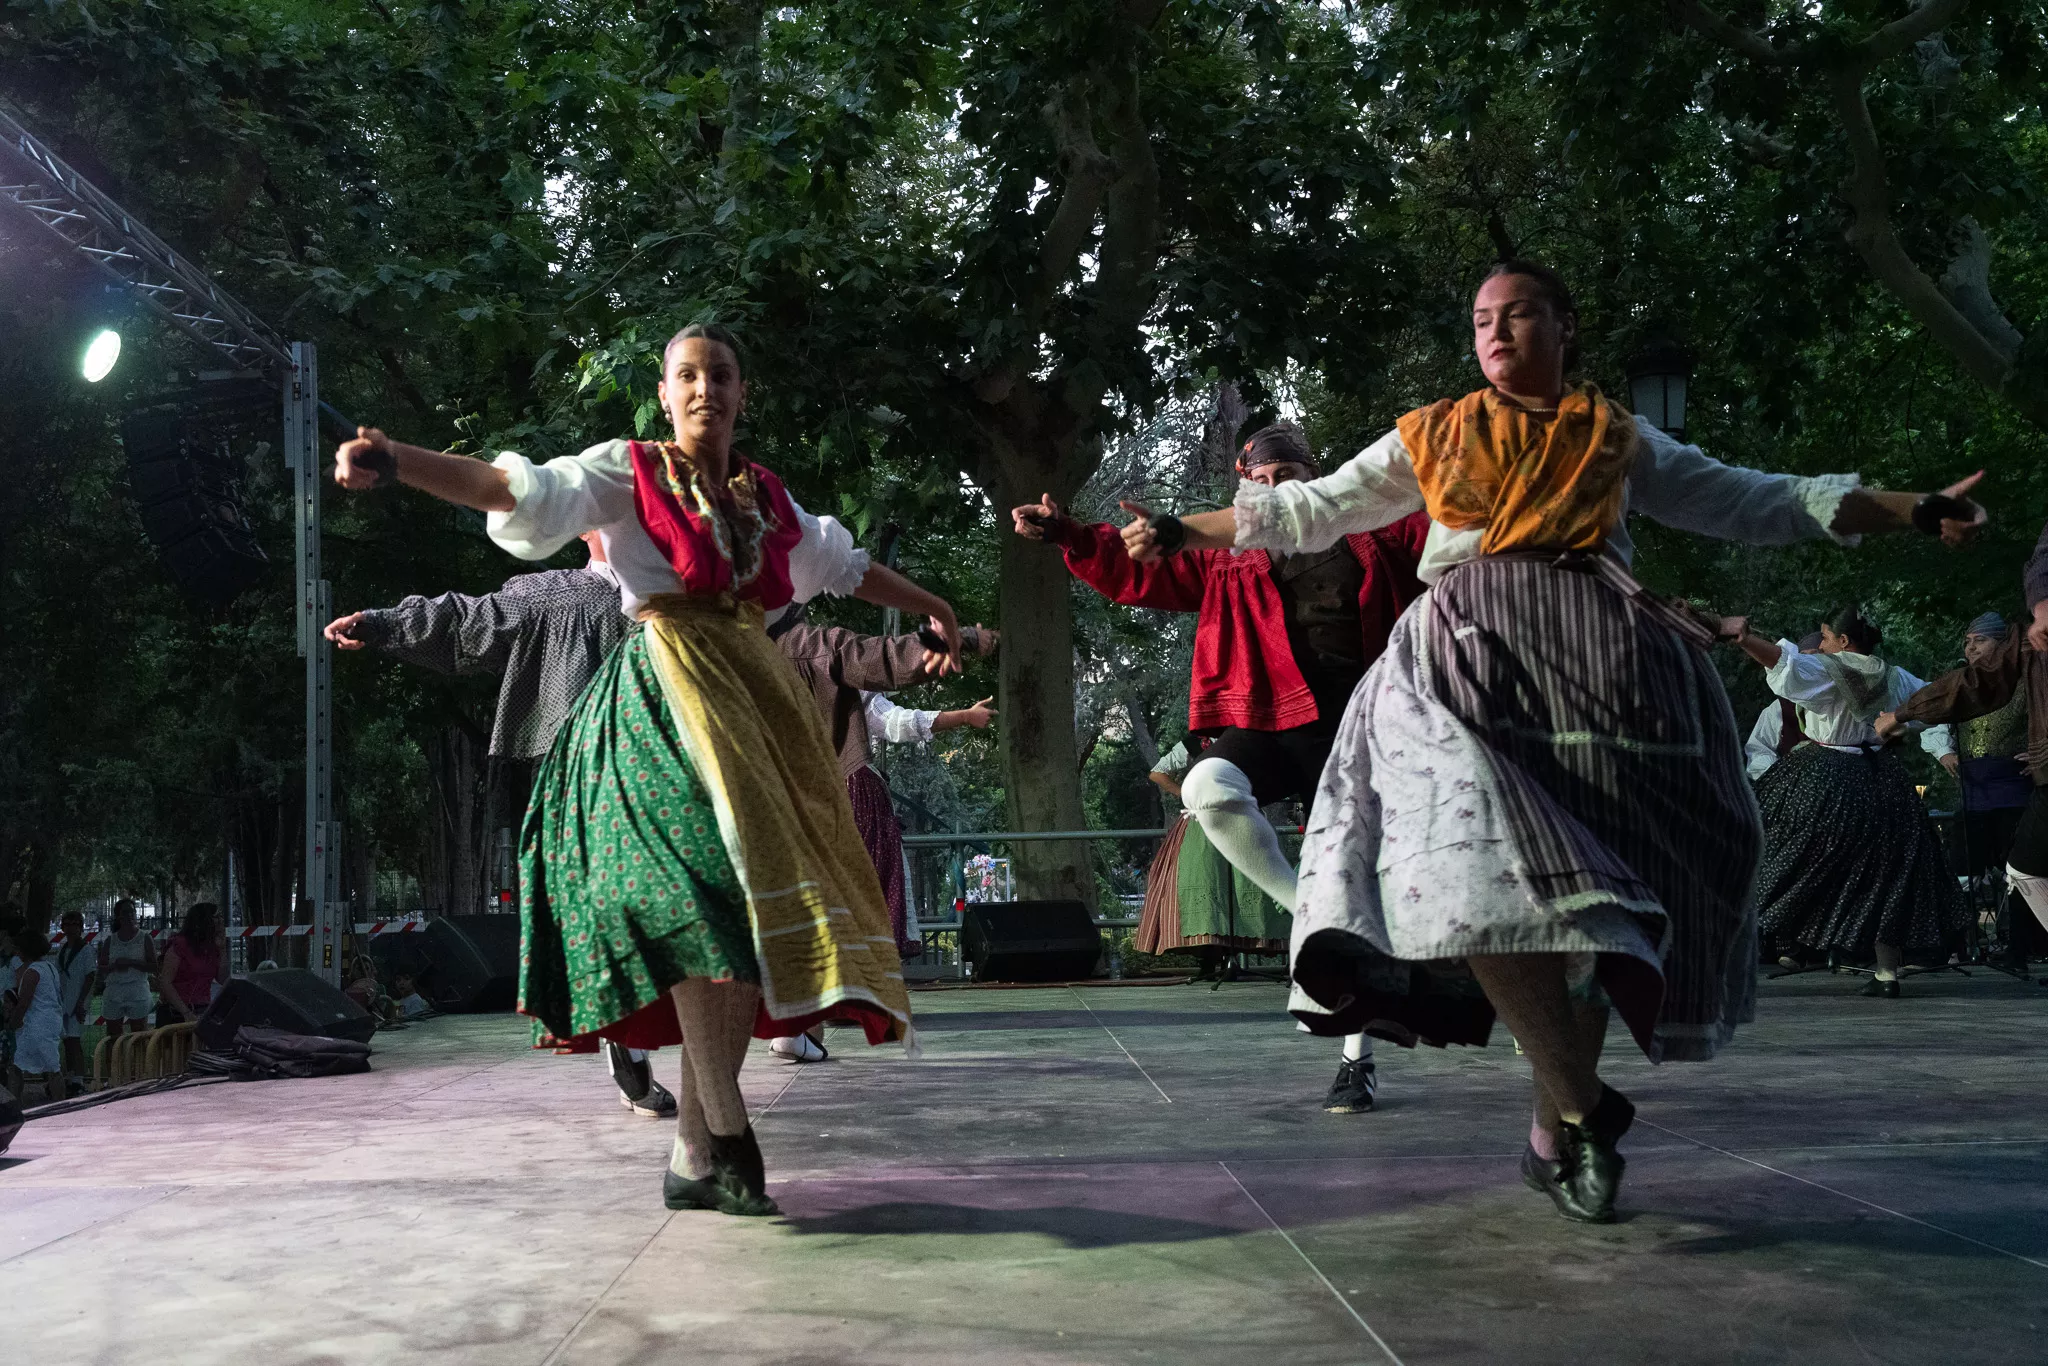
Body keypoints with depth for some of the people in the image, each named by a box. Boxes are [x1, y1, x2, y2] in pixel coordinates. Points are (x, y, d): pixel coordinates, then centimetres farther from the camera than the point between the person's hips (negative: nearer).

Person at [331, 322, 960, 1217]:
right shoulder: (628, 473, 3)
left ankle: (693, 1155, 3)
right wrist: (396, 463, -26)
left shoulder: (767, 496, 18)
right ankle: (725, 1131, -17)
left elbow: (841, 564, 33)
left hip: (753, 698, 6)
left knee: (745, 908, -2)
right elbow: (523, 489, -11)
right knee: (709, 886, -22)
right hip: (665, 698, -5)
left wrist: (929, 608, 42)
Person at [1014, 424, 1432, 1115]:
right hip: (1271, 723, 0)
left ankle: (1357, 1058, 15)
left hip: (1354, 731, 0)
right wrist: (1066, 535, -6)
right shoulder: (1227, 554, 12)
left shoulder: (1369, 534, 13)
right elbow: (1141, 571, 6)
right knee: (1207, 786, -35)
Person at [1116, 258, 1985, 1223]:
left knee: (1582, 888, -6)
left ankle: (1554, 1138, 5)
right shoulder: (1431, 438, 22)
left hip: (1602, 664, 1)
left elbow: (1755, 502, 22)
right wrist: (1185, 534, 15)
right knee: (1487, 865, -25)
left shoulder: (1618, 440, 22)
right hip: (1470, 655, -1)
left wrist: (1917, 512, 18)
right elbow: (1312, 510, 22)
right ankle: (1584, 1106, -19)